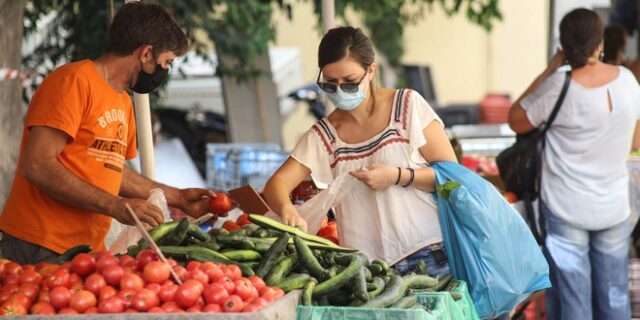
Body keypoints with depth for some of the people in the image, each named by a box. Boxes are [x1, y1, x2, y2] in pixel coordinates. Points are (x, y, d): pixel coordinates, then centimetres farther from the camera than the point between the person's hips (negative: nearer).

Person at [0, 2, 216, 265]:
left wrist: (177, 197, 24)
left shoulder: (123, 102, 16)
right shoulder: (75, 80, -10)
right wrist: (116, 206, -20)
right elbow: (37, 166, -18)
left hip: (88, 250, 8)